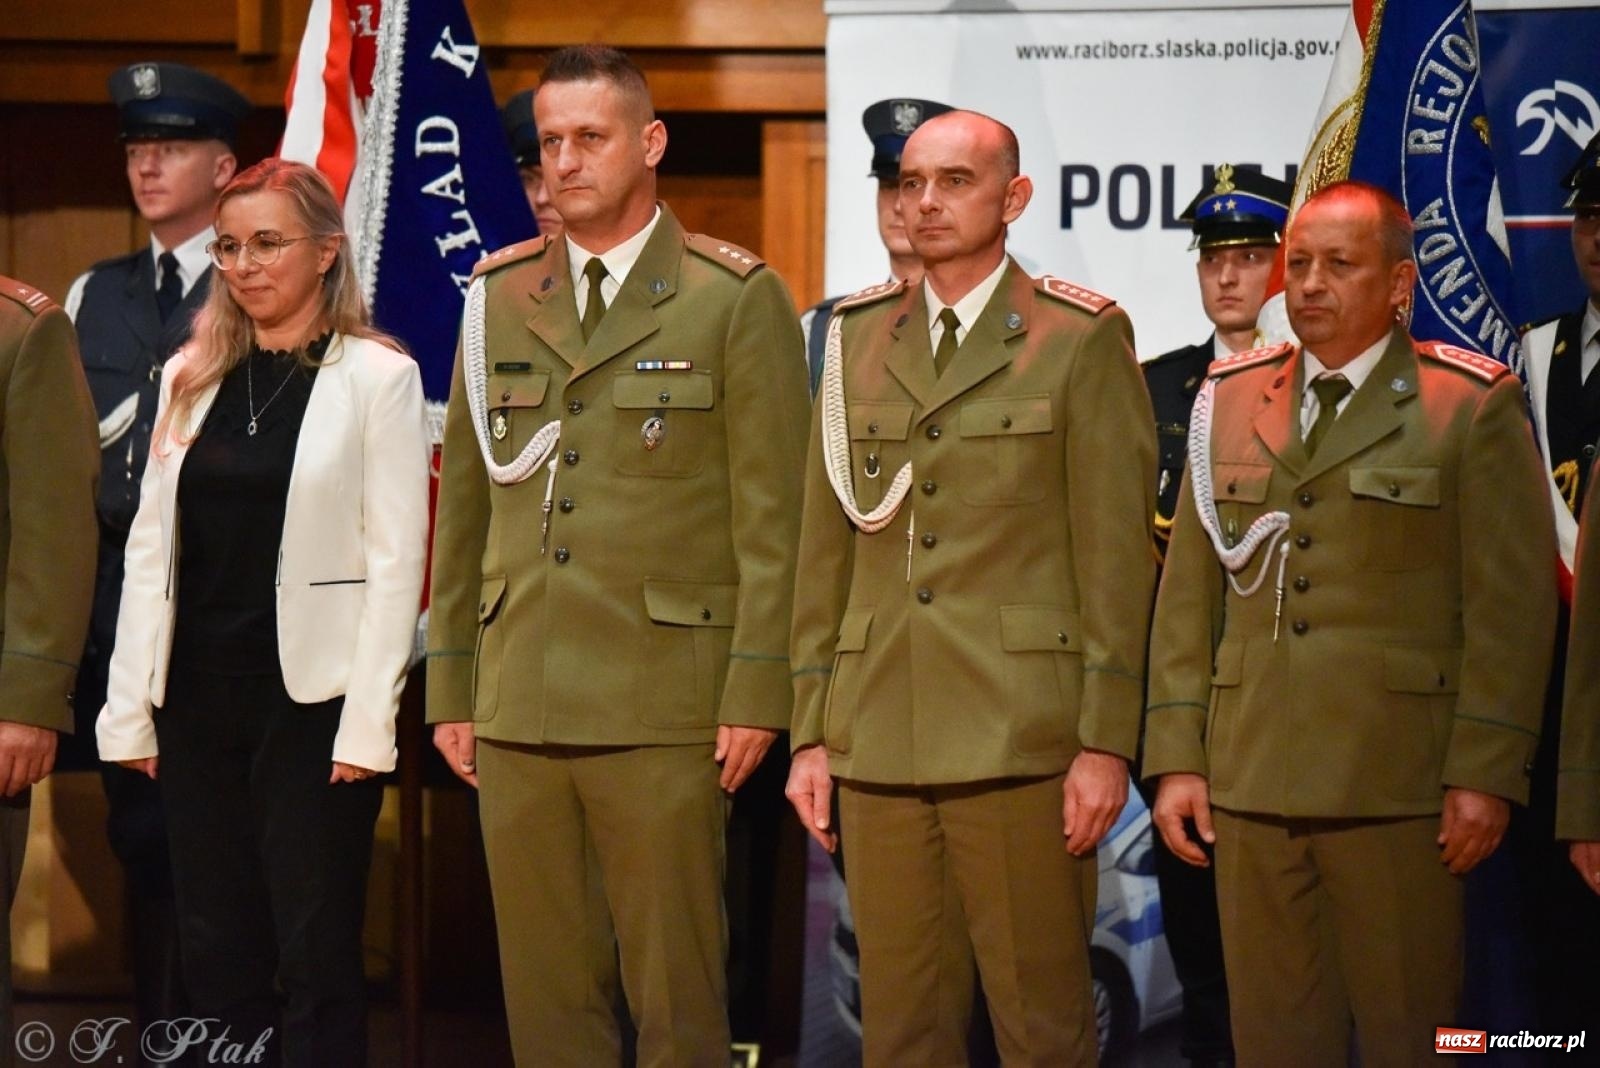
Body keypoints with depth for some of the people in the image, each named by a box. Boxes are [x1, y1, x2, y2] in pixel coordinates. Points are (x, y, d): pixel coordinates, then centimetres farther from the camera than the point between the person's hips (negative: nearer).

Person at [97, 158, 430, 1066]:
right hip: (199, 695, 5)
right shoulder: (191, 377, 11)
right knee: (216, 953, 9)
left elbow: (396, 557, -7)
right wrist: (131, 706, 5)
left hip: (312, 699, -5)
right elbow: (151, 547, 11)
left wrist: (368, 721, -12)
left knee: (317, 956, -1)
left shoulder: (378, 376, -3)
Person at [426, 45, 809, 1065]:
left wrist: (756, 695, -9)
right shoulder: (499, 295, 12)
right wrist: (451, 688, 11)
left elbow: (772, 516, -3)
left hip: (663, 711, -4)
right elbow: (463, 502, 14)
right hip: (517, 710, 4)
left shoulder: (737, 299, 0)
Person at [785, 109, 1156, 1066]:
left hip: (1021, 737, -4)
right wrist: (810, 732, 10)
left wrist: (1107, 742, -9)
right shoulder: (858, 338, 14)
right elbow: (825, 550, 14)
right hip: (878, 737, 4)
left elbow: (1117, 555, -3)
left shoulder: (1083, 339, 1)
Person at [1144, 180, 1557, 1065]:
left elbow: (1511, 602, -3)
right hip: (1251, 783, 4)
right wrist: (1175, 757, 5)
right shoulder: (1229, 402, 13)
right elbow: (1188, 590, 12)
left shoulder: (1472, 408, 1)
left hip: (1397, 791, -3)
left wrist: (1484, 773, -10)